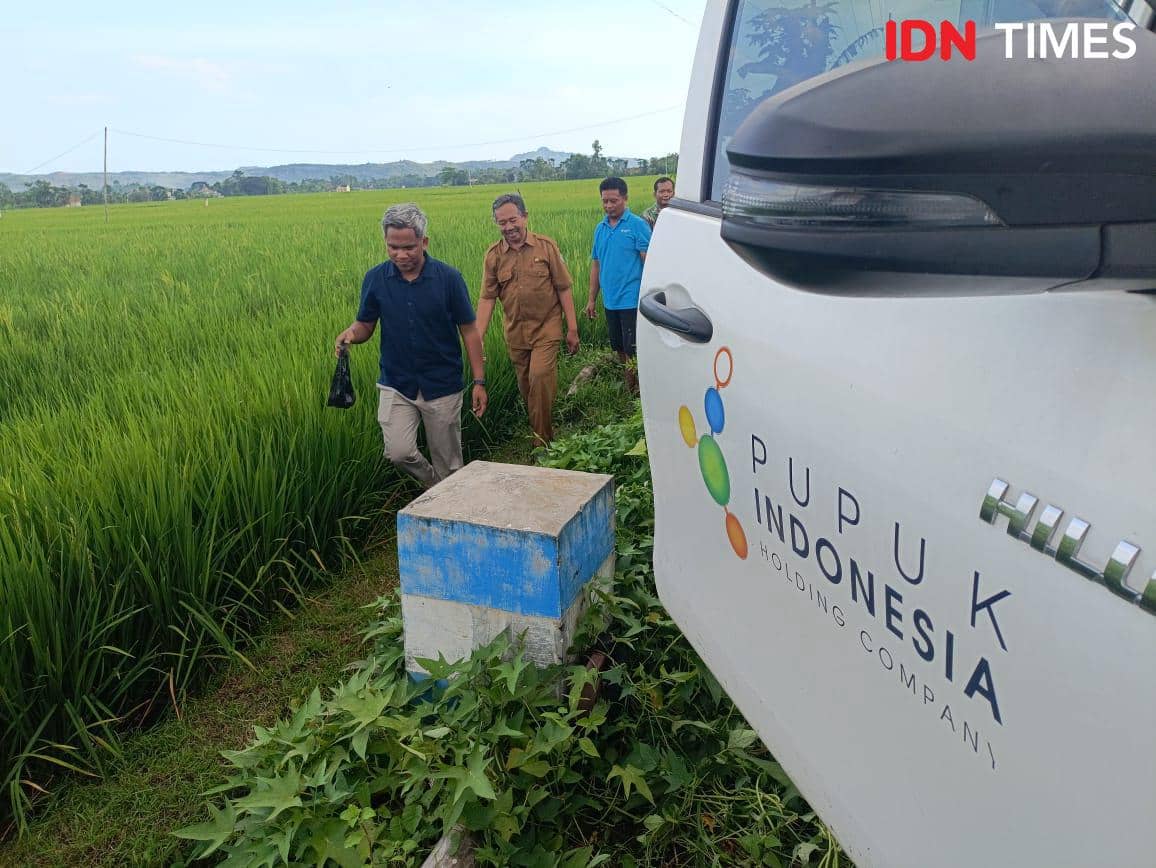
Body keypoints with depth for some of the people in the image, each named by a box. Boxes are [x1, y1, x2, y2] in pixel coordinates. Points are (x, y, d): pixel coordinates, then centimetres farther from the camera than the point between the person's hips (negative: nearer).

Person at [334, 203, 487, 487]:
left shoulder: (448, 277, -10)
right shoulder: (375, 278, -4)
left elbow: (469, 331, -4)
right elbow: (365, 325, 6)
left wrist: (479, 381, -6)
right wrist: (351, 333, -19)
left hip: (442, 386, -1)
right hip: (396, 384, 1)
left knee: (448, 463, 8)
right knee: (399, 452, -13)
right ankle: (434, 487, 17)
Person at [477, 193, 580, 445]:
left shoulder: (546, 246, -5)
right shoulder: (493, 255, 0)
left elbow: (563, 289, -2)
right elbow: (487, 298, -2)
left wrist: (572, 329, -4)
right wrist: (477, 338, -10)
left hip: (546, 329, -3)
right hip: (515, 333, 3)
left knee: (540, 379, -16)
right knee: (526, 387, 13)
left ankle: (543, 440, -3)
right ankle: (539, 431, 32)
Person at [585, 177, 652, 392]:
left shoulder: (637, 225, -7)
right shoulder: (600, 228, 11)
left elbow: (649, 262, -11)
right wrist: (592, 299, 14)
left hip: (631, 301, -6)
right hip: (610, 301, 6)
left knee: (633, 350, -4)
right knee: (620, 348, 16)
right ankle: (628, 389, 29)